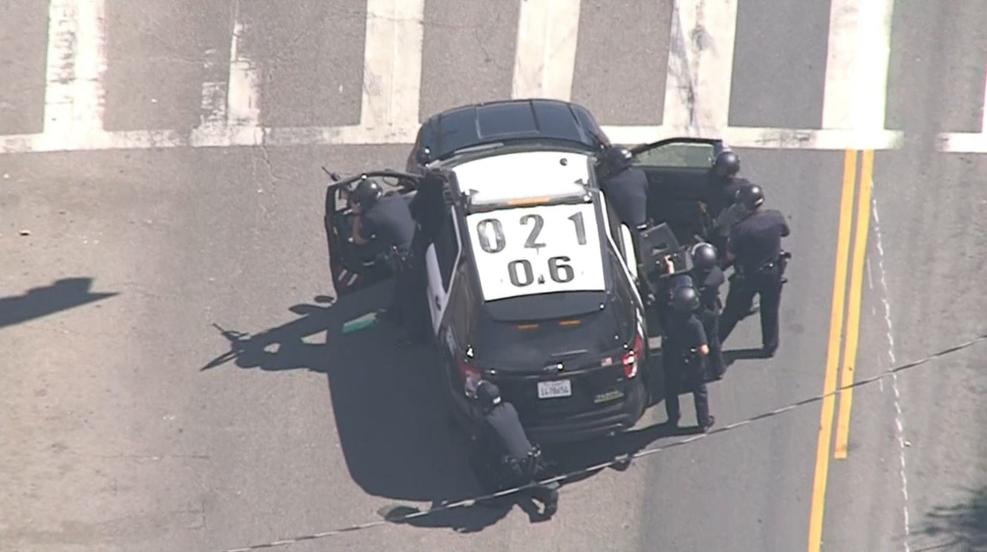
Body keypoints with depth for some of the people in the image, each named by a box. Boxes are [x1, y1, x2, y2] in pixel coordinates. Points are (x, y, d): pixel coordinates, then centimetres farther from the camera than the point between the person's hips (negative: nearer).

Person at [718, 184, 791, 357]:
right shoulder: (776, 217, -17)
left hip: (747, 276, -3)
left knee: (732, 312, 14)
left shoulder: (741, 228, -29)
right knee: (770, 311, 22)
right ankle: (770, 346, 34)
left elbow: (730, 256, -18)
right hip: (773, 273, 3)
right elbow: (785, 232, 6)